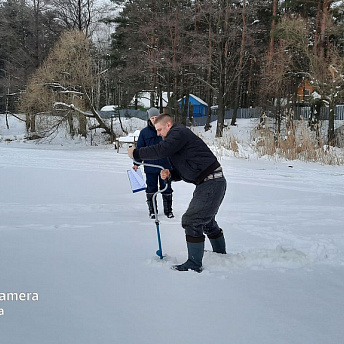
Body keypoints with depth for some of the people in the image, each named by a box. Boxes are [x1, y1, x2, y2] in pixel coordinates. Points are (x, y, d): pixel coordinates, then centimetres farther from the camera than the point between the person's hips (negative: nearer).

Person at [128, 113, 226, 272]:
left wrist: (136, 153, -15)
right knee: (206, 220, 25)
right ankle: (221, 254, 42)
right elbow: (183, 172, 21)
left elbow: (161, 150, -26)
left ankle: (194, 265, -4)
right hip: (210, 183, 11)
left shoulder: (179, 132, -10)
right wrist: (169, 174, 0)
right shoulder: (177, 138, 22)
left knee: (191, 221, -11)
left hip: (211, 184, -11)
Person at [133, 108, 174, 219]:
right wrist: (136, 163, 2)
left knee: (166, 188, 6)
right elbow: (140, 148, 7)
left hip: (165, 165, 0)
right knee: (151, 188, 6)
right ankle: (152, 210, 18)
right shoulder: (144, 132, 2)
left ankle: (168, 210, 18)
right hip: (150, 166, 0)